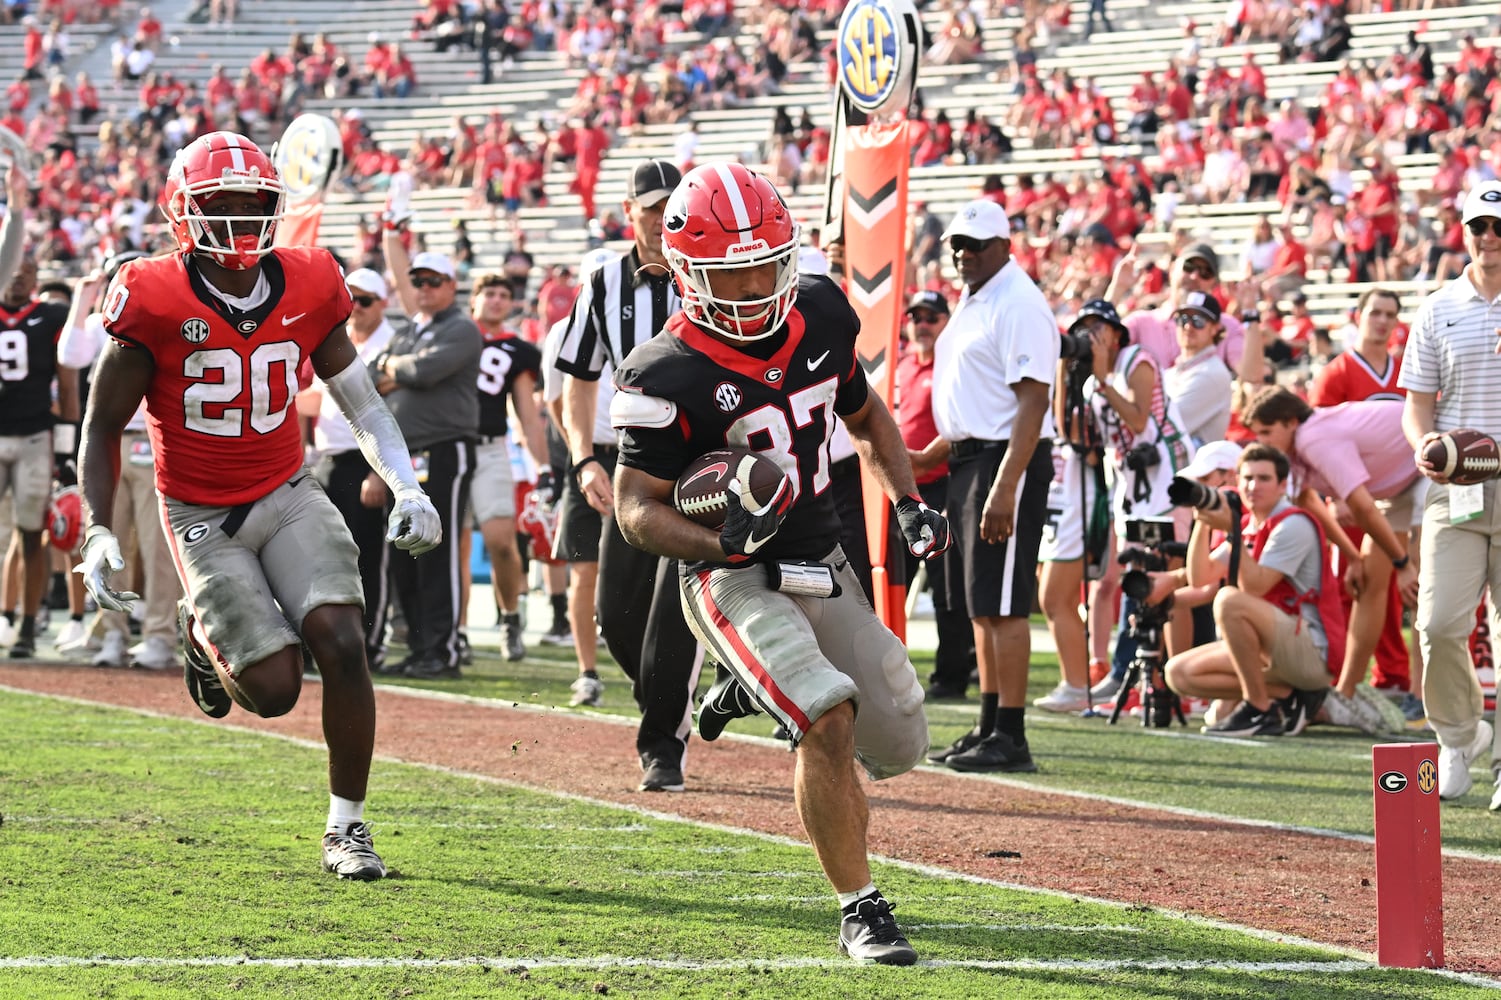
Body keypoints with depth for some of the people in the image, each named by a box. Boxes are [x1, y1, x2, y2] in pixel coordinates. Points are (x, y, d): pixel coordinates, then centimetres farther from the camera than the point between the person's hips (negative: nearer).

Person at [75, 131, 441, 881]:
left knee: (341, 644, -17)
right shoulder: (156, 301, -14)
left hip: (288, 495, 3)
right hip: (202, 517, -3)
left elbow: (361, 403, 7)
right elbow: (103, 426, -6)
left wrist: (407, 488, -6)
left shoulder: (305, 289, -3)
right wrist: (98, 533, -14)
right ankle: (204, 634, 25)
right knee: (274, 689, -12)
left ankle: (346, 827, -3)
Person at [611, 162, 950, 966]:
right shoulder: (671, 377, -20)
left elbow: (866, 417, 17)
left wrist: (907, 502, 3)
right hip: (736, 581, -6)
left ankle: (736, 689, 37)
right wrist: (718, 544, -34)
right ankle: (860, 911, -12)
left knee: (895, 746, 9)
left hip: (822, 562, 7)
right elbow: (637, 508, -16)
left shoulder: (818, 317, -1)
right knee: (829, 721, -26)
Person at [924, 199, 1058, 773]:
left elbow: (1032, 402, -20)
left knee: (1002, 602, -10)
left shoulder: (1019, 305, -14)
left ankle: (1010, 737, -10)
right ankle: (988, 729, 18)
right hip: (965, 460, 10)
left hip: (1007, 461, -10)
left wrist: (1005, 487, -26)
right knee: (980, 603, 13)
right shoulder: (970, 302, 17)